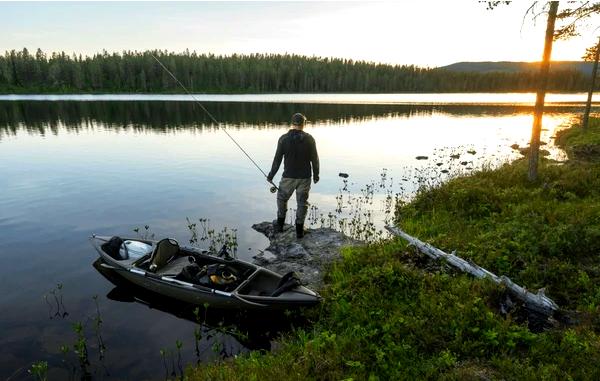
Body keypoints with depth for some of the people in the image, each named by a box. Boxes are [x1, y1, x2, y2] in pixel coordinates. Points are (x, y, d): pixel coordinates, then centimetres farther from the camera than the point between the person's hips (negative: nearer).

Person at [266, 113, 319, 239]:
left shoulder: (284, 138, -8)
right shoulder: (309, 139, -5)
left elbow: (277, 159, -5)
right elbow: (315, 159, -2)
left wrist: (271, 175, 5)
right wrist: (316, 174, 12)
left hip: (288, 176, 0)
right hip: (305, 177, 1)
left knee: (282, 198, 20)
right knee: (302, 202, 10)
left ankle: (280, 224, 24)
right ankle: (299, 230, 14)